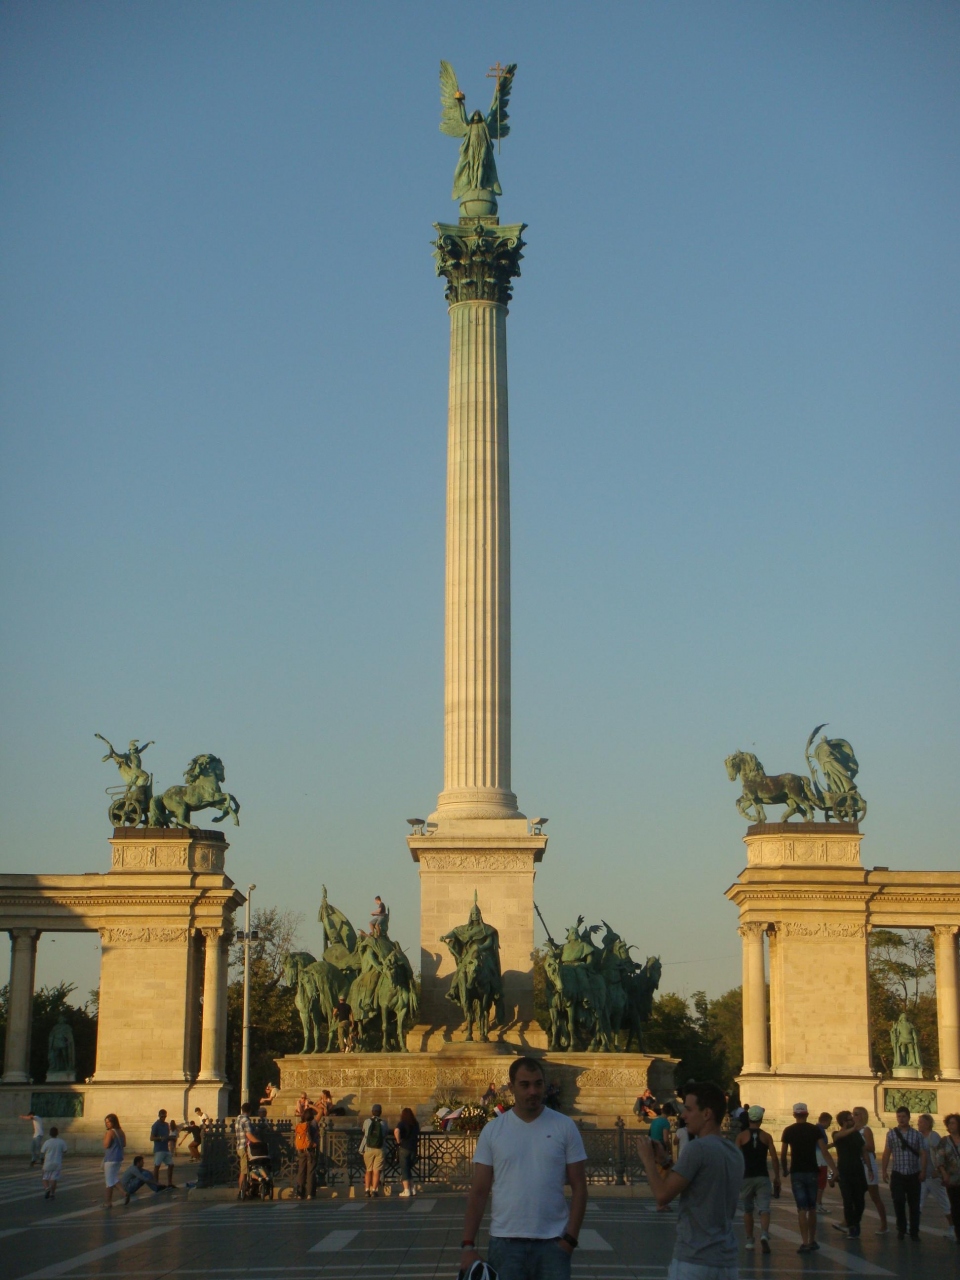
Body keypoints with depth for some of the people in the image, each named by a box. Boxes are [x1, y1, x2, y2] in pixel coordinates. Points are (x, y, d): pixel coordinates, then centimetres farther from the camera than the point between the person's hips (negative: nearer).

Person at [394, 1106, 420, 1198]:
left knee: (404, 1170, 1)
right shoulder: (415, 1124, 10)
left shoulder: (401, 1123, -8)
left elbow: (396, 1131, -29)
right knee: (408, 1169, 18)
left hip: (404, 1148, -5)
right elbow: (418, 1136, 22)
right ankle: (412, 1189, 14)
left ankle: (406, 1190, -3)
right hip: (413, 1148, 5)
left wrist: (398, 1141, -17)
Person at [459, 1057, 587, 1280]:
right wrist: (468, 1244, -4)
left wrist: (570, 1238, -8)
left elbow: (578, 1187, 1)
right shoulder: (492, 1130, 1)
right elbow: (479, 1191, 2)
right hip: (505, 1241, 1)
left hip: (553, 1242, -1)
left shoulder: (565, 1127, -1)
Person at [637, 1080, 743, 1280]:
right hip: (726, 1262, 7)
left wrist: (648, 1159, 1)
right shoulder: (735, 1154, 11)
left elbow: (663, 1195, -14)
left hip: (694, 1261, -7)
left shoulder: (698, 1148, -15)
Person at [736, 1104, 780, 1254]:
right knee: (764, 1209, -4)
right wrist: (777, 1177, 8)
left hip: (746, 1177, 0)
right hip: (763, 1177, 0)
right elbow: (774, 1158, 0)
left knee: (747, 1210, 15)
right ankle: (764, 1235, -28)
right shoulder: (767, 1136, 4)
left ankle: (749, 1240, 19)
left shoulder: (741, 1136, 1)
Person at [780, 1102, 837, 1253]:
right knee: (812, 1208, 15)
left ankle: (805, 1243, -9)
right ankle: (812, 1241, 21)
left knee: (802, 1208, -2)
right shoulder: (814, 1130, 1)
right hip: (811, 1172, 1)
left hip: (797, 1173, -1)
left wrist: (785, 1170, 16)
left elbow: (783, 1154, 0)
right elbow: (824, 1151, -8)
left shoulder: (788, 1131, -1)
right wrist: (834, 1169, -9)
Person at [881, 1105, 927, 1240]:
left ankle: (914, 1232, 14)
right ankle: (901, 1229, 17)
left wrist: (923, 1171, -7)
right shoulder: (891, 1133, 3)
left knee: (914, 1204, 3)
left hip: (913, 1175, 0)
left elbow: (923, 1154, 1)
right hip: (897, 1174, 0)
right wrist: (884, 1170, 2)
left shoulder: (916, 1135, 1)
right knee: (898, 1202, -1)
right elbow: (887, 1153, 6)